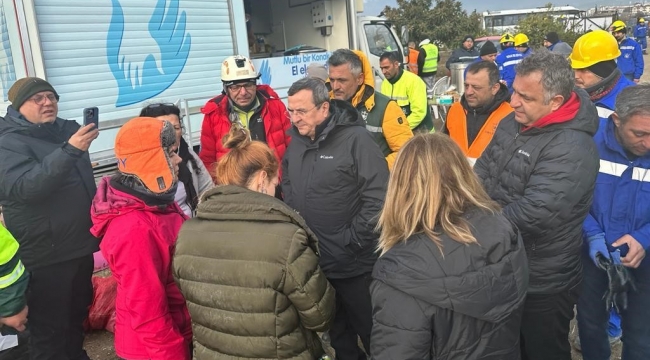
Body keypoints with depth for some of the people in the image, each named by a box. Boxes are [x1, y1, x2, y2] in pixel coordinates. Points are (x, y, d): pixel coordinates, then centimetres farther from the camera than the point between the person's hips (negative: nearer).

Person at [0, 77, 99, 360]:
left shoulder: (67, 129, 6)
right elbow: (25, 187, -29)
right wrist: (69, 150, -36)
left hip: (81, 245, 7)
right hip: (45, 255, -6)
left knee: (77, 314, 21)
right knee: (49, 328, 5)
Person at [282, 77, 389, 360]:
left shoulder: (355, 138, -17)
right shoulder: (297, 141, 5)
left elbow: (378, 197, -20)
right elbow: (287, 187, 20)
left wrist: (351, 241, -17)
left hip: (353, 263, -6)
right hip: (314, 261, 6)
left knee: (369, 329, 11)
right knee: (336, 328, 23)